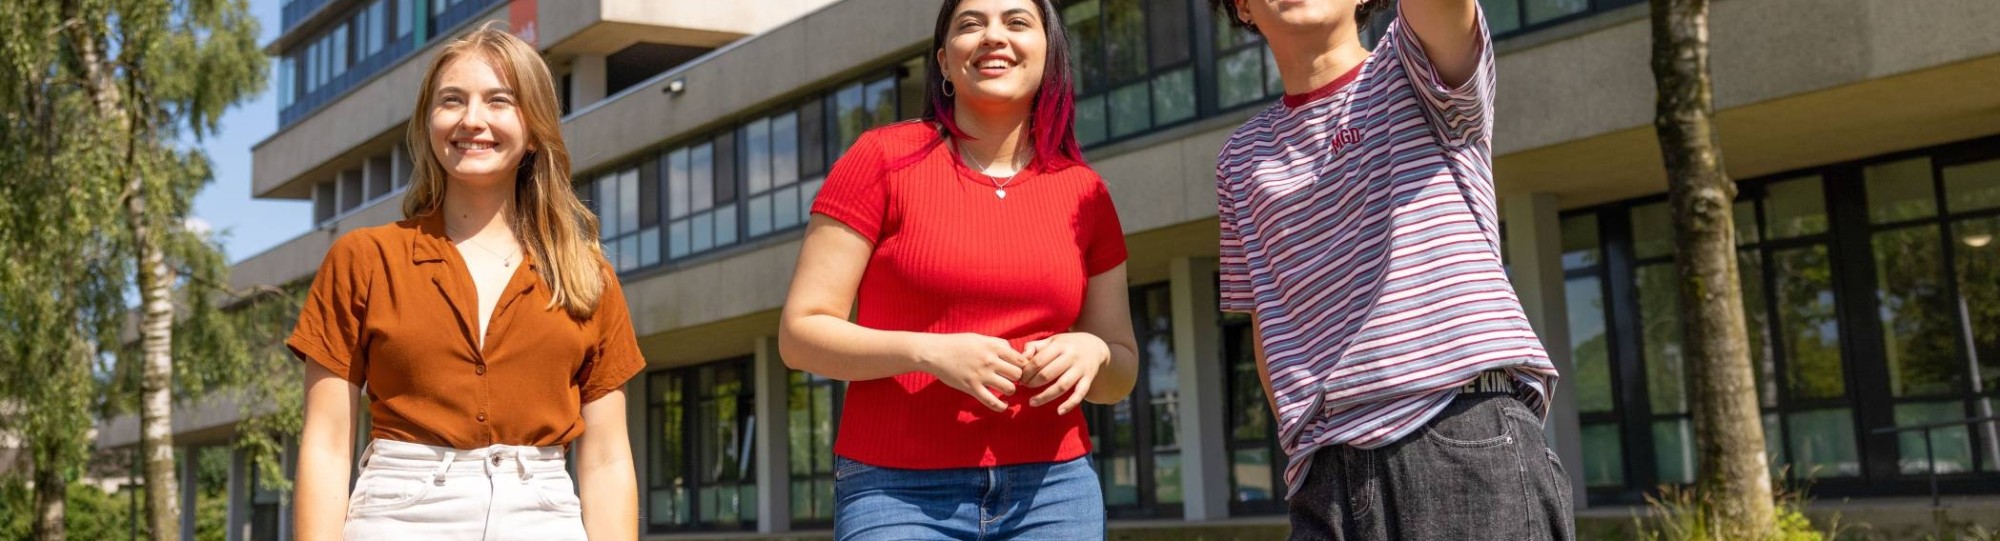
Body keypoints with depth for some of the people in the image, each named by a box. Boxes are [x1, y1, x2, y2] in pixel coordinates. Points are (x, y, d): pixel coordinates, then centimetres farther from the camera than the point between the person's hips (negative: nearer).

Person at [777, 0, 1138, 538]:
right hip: (899, 494, -3)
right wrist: (929, 352, -18)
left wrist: (1092, 352, -9)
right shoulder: (884, 159, -1)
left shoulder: (1085, 192, 7)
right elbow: (800, 334, -4)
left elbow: (1122, 372, 14)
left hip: (1052, 491, 3)